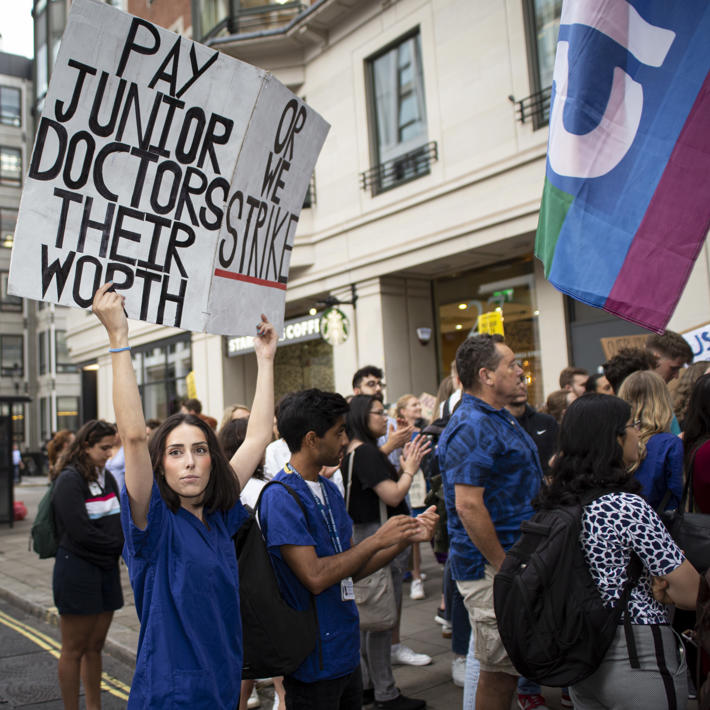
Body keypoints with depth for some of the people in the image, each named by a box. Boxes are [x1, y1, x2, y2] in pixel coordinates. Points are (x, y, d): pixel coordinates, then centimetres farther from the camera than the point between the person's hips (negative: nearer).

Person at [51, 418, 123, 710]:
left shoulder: (106, 477, 9)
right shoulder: (69, 480, -14)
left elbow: (119, 519, 11)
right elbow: (81, 531, -20)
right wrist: (121, 544, -11)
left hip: (106, 569, 7)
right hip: (76, 569, -7)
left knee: (95, 647, 15)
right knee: (74, 650, 5)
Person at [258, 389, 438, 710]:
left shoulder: (329, 489, 9)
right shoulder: (280, 497, -19)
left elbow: (352, 569, 10)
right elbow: (315, 577, -24)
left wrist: (405, 539, 0)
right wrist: (378, 539, -17)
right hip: (313, 660, -8)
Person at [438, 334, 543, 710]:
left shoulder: (500, 419, 14)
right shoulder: (472, 427, -19)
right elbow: (468, 505, -25)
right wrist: (504, 566, -21)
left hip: (512, 558, 10)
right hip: (490, 566, -10)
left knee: (503, 662, 18)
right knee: (499, 666, 1)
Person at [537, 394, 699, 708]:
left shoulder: (560, 501, 0)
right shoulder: (628, 508, -23)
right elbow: (691, 594, -18)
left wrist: (649, 585, -2)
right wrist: (658, 589, 0)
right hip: (638, 659, -7)